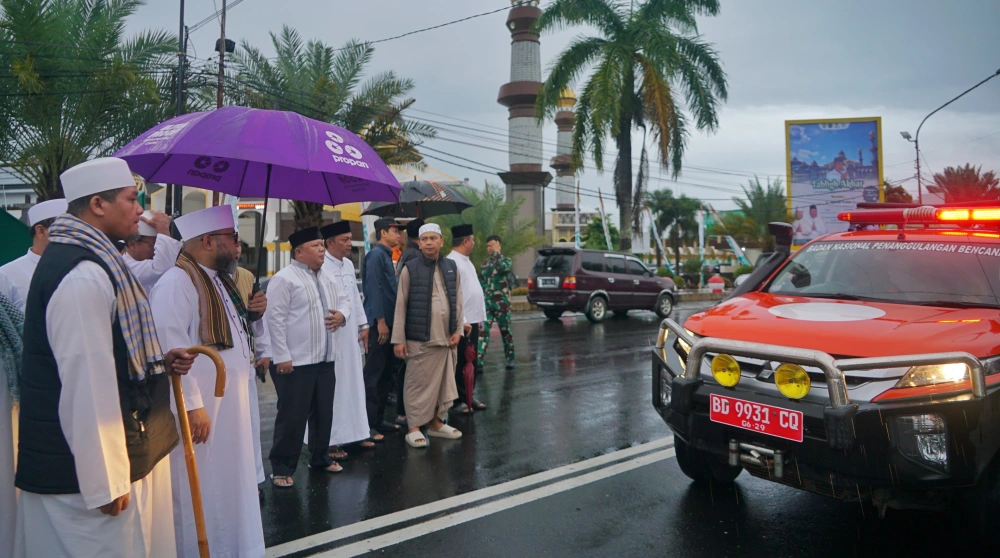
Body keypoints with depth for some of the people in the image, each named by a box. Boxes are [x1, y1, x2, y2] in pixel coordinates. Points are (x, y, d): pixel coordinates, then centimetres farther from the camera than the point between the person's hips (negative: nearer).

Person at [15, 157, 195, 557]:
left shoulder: (91, 262, 12)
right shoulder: (82, 276, -22)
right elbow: (86, 383, -25)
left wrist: (158, 361, 6)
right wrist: (106, 483, -22)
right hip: (85, 468, -10)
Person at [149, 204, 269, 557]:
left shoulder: (222, 281, 14)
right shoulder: (177, 282, -16)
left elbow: (245, 333, 24)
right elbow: (172, 348, -24)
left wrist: (256, 312, 2)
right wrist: (192, 405, -26)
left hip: (231, 401, 10)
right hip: (200, 403, -9)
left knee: (231, 481, 18)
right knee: (203, 490, 2)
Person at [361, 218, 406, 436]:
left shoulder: (386, 255, 17)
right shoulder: (376, 255, -11)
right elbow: (374, 289, -18)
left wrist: (390, 322, 16)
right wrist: (380, 321, -20)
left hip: (388, 322, 10)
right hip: (380, 323, -10)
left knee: (386, 373, 13)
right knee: (373, 374, -4)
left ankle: (378, 418, 21)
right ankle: (368, 422, 3)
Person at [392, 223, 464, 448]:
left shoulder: (452, 267, 9)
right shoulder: (410, 269, -4)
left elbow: (458, 301, 11)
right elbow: (401, 305, -4)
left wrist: (458, 330, 3)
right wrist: (399, 339, -7)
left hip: (446, 338, 4)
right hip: (419, 338, -4)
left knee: (443, 382, 12)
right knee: (418, 384, 1)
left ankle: (436, 422, 27)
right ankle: (414, 427, 12)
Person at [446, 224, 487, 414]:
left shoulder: (466, 261, 16)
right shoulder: (452, 262, -14)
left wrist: (480, 317, 16)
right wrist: (462, 320, -21)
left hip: (473, 320, 9)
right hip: (462, 322, -9)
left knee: (471, 361, 15)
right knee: (460, 362, 1)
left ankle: (469, 396, 25)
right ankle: (458, 400, 11)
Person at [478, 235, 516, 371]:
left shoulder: (507, 260, 0)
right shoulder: (485, 263, 13)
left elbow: (504, 267, -26)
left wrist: (497, 252, -16)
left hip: (502, 303, -3)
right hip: (486, 303, 3)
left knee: (506, 331, 7)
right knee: (483, 331, -8)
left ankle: (510, 358, 23)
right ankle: (478, 362, -12)